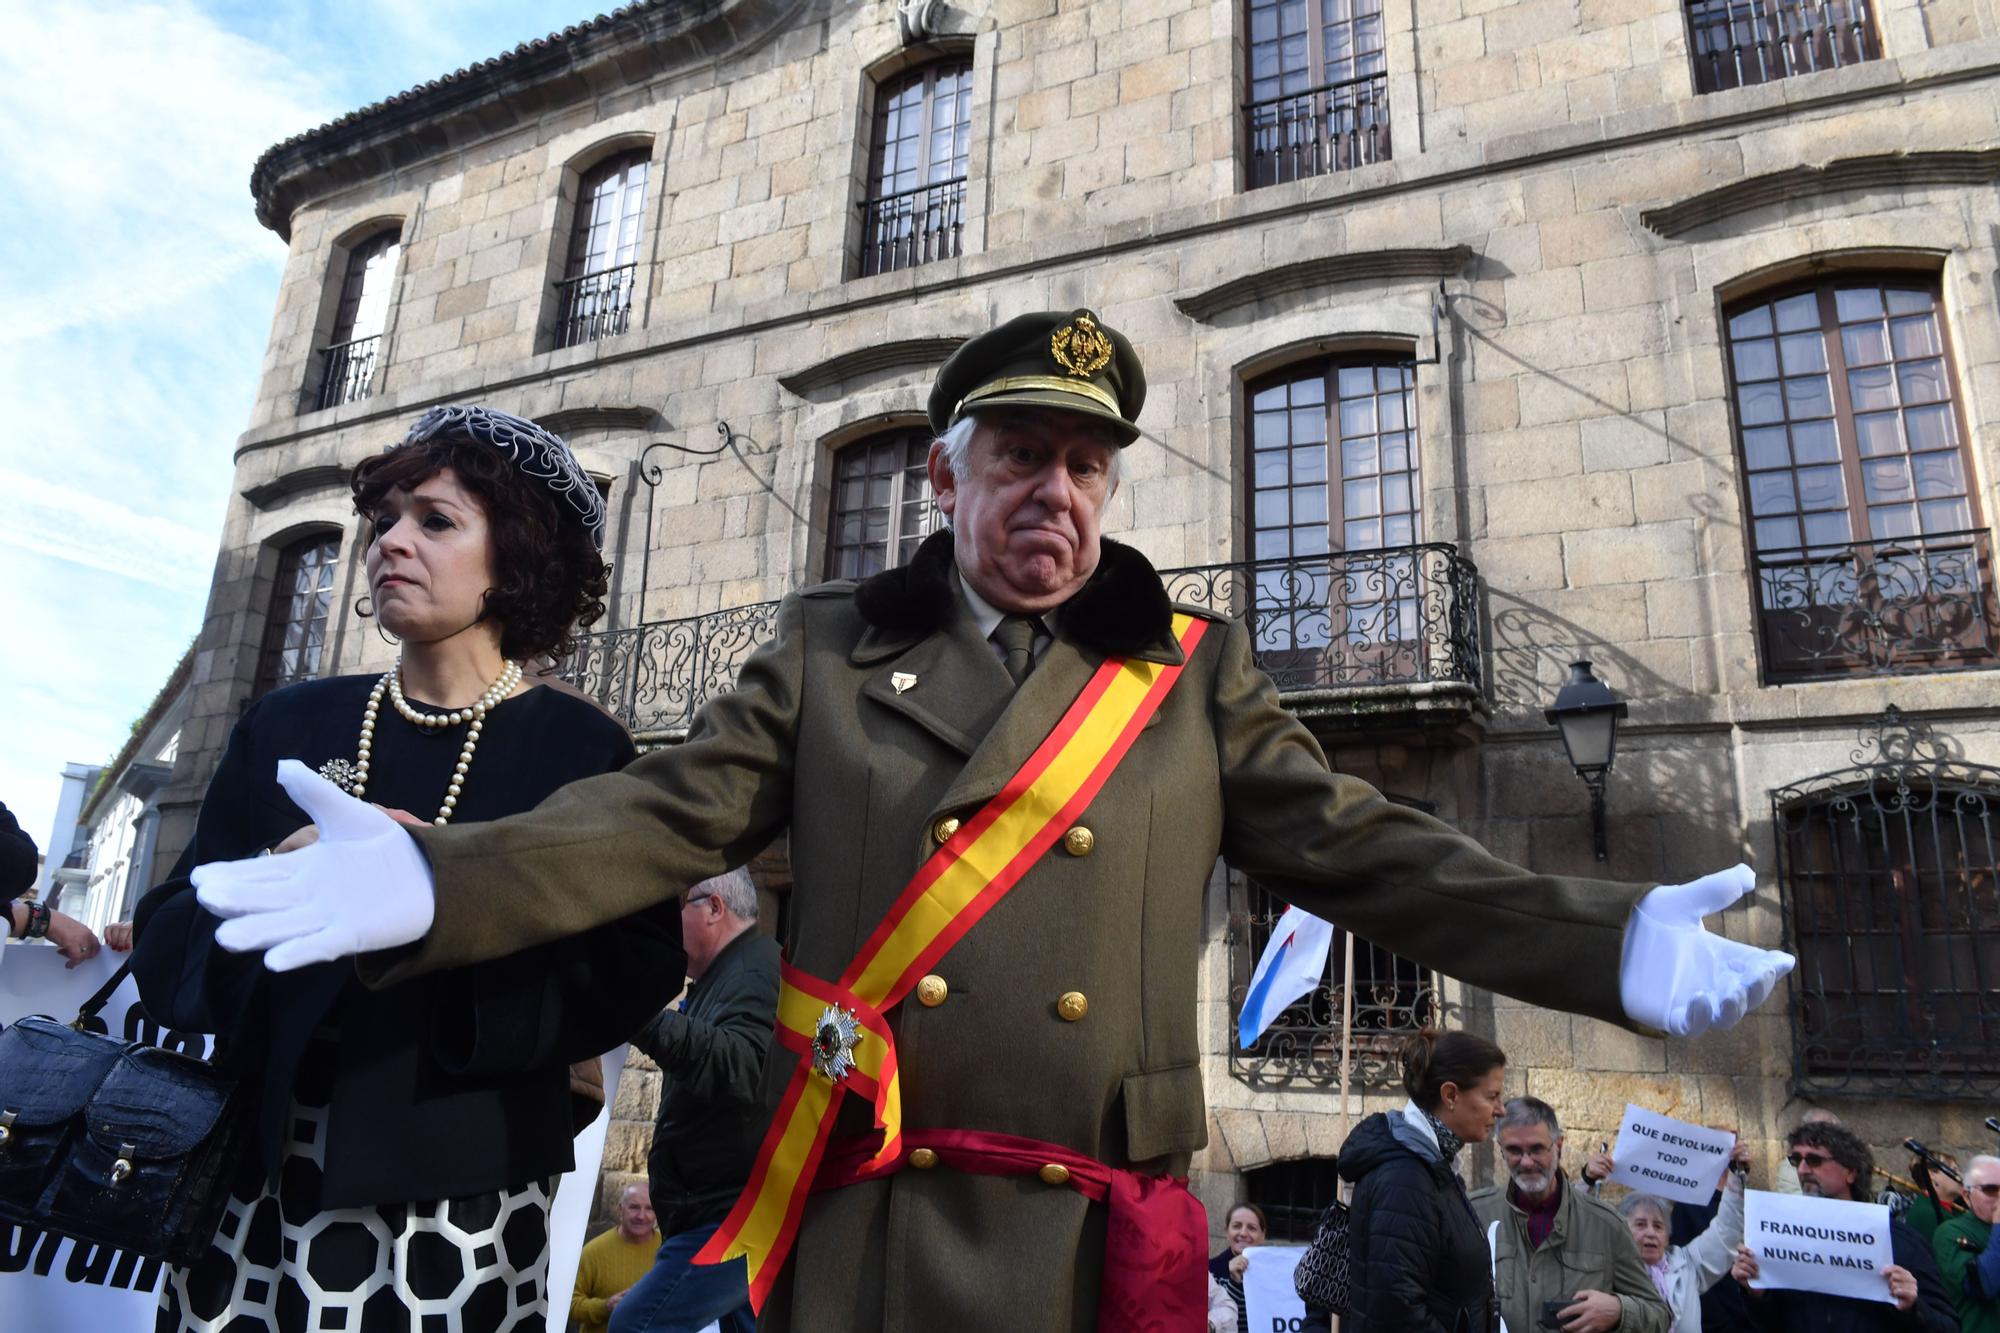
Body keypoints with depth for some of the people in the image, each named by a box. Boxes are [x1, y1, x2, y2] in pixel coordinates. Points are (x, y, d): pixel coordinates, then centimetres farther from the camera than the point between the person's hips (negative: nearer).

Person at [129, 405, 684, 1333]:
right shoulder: (288, 726, 8)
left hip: (457, 1194, -3)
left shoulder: (581, 749, -3)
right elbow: (165, 945, 6)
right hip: (252, 1178, 3)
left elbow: (631, 977, -9)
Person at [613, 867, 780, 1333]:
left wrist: (645, 1018, -41)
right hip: (742, 1211, 11)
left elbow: (741, 1066, -32)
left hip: (741, 1218, -11)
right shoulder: (730, 974, 19)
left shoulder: (758, 968, -14)